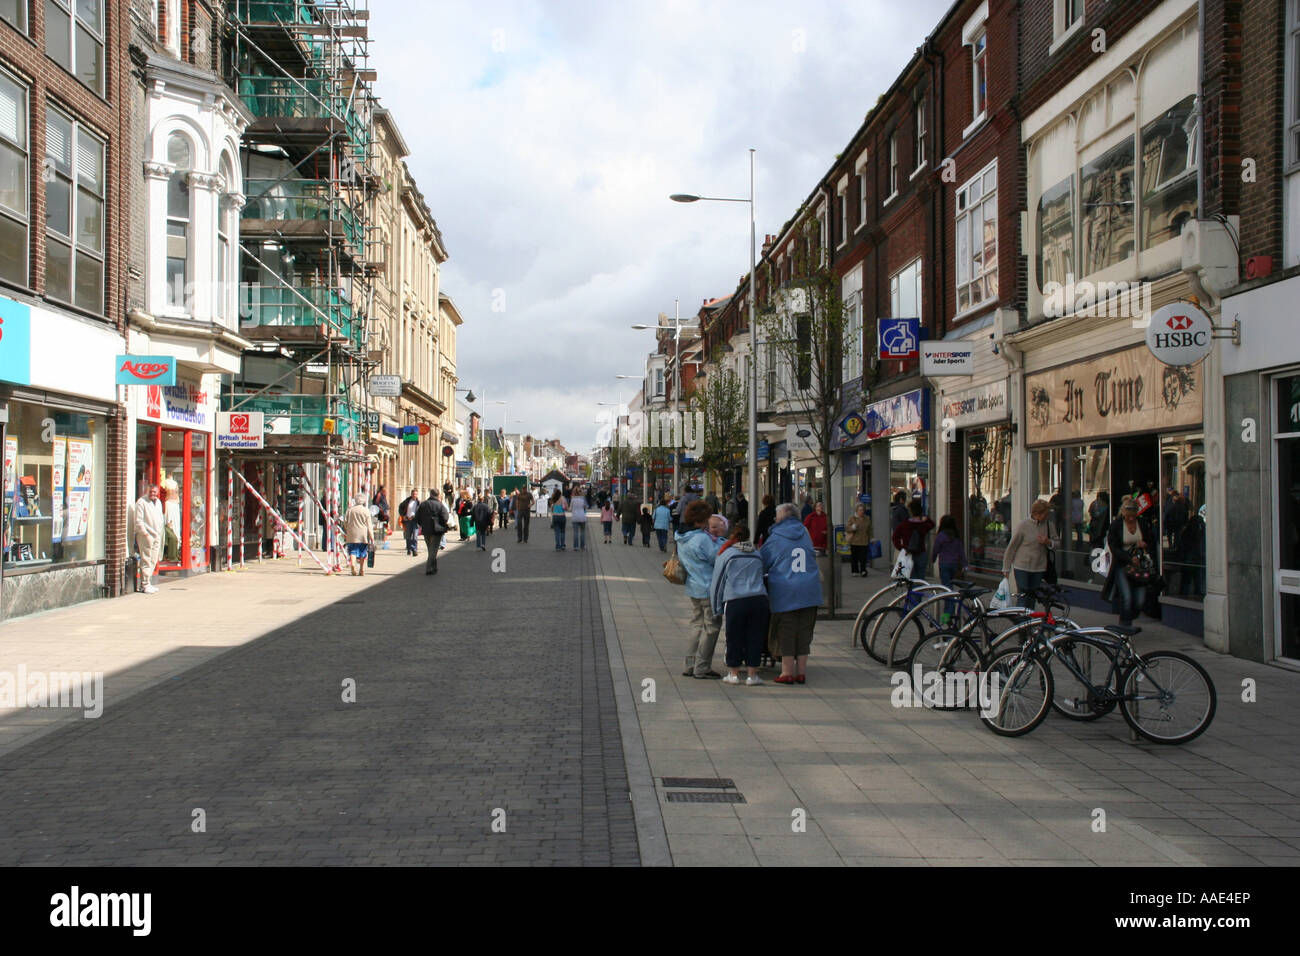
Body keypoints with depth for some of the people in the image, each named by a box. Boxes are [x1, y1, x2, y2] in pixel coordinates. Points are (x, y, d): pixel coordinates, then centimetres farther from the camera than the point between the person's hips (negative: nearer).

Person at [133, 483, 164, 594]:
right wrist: (145, 533, -16)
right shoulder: (141, 502, -8)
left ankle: (148, 583, 17)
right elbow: (138, 521, -12)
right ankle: (146, 585, -5)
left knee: (153, 561, 10)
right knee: (146, 561, -7)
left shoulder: (158, 502, 16)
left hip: (157, 535, 8)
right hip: (146, 535, -8)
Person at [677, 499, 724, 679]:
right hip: (708, 588, -9)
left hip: (693, 588, 9)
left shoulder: (681, 539, 8)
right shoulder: (702, 539, -21)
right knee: (711, 627, 0)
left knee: (697, 626, 18)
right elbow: (718, 559, -18)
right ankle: (702, 668, 3)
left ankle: (690, 665, 19)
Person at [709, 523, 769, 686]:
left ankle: (734, 674, 15)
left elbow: (717, 582, 8)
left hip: (735, 601, -3)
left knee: (734, 638, 8)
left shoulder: (725, 555, 7)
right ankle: (752, 675, 12)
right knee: (755, 637, 8)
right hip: (759, 599, 3)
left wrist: (717, 608, 15)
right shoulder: (757, 555, 19)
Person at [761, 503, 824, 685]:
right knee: (804, 632, 9)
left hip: (785, 591, -4)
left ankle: (788, 672, 4)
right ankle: (801, 672, 11)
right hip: (809, 591, 4)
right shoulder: (805, 534, 13)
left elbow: (761, 562, 6)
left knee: (786, 632, 2)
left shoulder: (775, 538, 0)